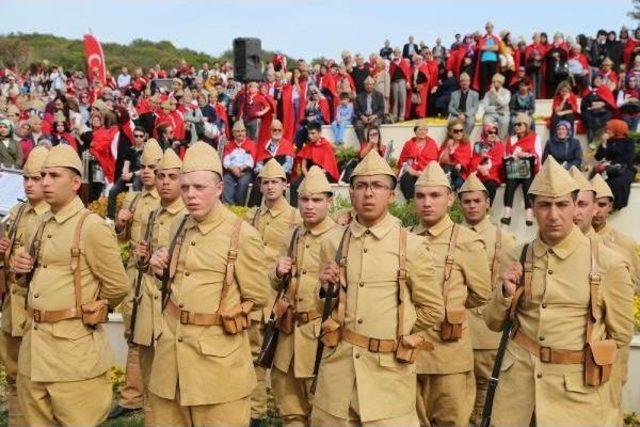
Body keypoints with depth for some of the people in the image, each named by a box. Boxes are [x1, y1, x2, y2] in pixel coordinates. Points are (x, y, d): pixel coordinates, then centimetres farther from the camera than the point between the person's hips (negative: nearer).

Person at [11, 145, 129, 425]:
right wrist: (21, 268, 2)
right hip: (32, 344, 8)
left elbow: (117, 287, -8)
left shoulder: (92, 227, -13)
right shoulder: (37, 229, 11)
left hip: (73, 347, -7)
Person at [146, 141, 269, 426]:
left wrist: (224, 314, 0)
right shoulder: (179, 229, 8)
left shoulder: (242, 235, -12)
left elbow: (258, 297, -6)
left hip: (217, 354, -6)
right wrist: (161, 270, 2)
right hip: (171, 347, 6)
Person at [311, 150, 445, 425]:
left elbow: (433, 311, 4)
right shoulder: (332, 241, 5)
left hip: (389, 369, -3)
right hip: (338, 363, 3)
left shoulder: (412, 246, -5)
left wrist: (395, 330, 4)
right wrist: (326, 290, -4)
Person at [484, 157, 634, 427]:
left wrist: (578, 356, 6)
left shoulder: (608, 263, -9)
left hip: (577, 387, -2)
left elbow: (620, 333, 1)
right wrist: (506, 292, -12)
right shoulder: (516, 258, 0)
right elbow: (495, 323, 5)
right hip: (518, 377, 3)